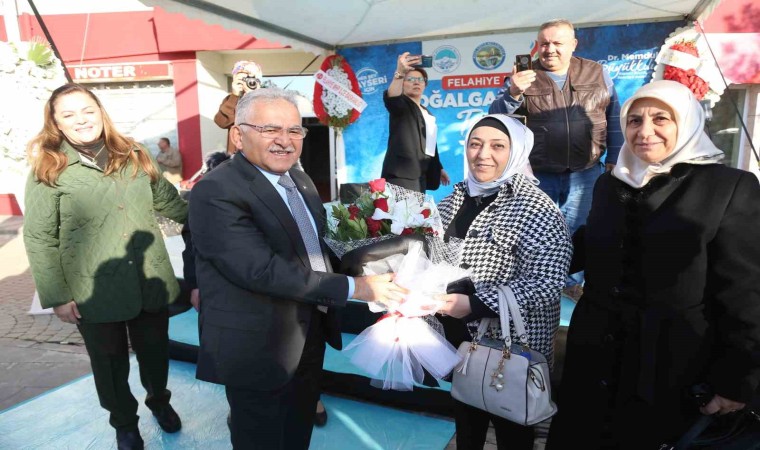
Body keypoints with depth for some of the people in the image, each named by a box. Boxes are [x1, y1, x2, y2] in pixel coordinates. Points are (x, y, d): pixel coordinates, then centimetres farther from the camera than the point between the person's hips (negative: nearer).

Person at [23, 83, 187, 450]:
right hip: (96, 292, -2)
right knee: (110, 363, 18)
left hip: (151, 282, 3)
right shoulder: (48, 171, -9)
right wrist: (56, 297, -8)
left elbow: (168, 201, 12)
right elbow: (38, 239, -7)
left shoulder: (134, 156, 2)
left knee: (155, 352, 20)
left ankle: (159, 400, 50)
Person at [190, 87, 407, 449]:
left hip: (309, 338, 8)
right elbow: (262, 269, -31)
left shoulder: (300, 180, 6)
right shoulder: (215, 192, -22)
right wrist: (355, 287, -28)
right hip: (257, 349, -7)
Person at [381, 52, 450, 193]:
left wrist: (438, 168, 30)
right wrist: (399, 73, -41)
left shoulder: (428, 114, 24)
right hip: (401, 172, -8)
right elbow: (390, 98, -25)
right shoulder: (400, 105, 1)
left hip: (421, 174, 8)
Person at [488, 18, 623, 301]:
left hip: (585, 172, 1)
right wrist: (513, 93, -24)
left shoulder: (596, 73, 5)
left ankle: (573, 282, 30)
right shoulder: (524, 78, 0)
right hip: (538, 174, -1)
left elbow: (614, 116, 10)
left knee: (577, 231, 11)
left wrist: (614, 159, 8)